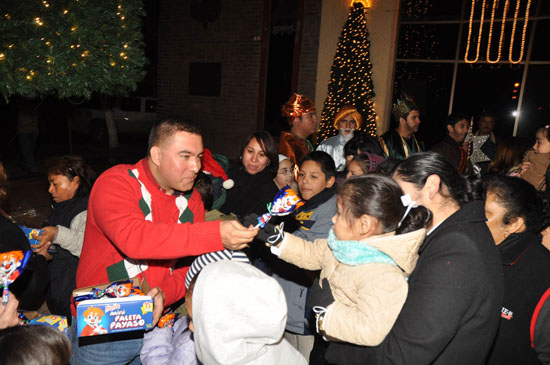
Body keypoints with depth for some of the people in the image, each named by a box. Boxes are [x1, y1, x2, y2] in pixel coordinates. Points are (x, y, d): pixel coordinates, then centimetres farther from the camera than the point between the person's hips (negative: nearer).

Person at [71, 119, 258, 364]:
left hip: (156, 323, 5)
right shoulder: (115, 183, -18)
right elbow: (133, 238, -37)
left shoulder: (191, 200, 0)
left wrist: (165, 293, -23)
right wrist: (216, 235, -44)